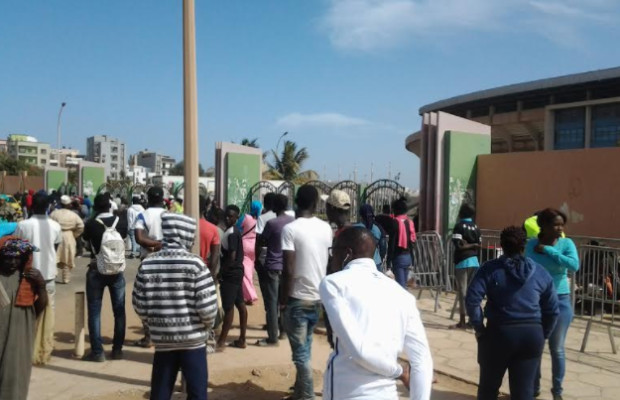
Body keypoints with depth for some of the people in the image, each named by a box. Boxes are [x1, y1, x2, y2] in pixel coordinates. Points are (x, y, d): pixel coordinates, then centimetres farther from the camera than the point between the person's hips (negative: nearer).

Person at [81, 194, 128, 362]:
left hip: (97, 270, -2)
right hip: (117, 270, 3)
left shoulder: (91, 224, -9)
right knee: (119, 311, 10)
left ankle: (97, 352, 3)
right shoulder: (121, 223, -2)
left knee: (94, 311, 4)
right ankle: (117, 349, 14)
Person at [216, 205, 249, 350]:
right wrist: (223, 271, 16)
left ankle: (221, 342, 2)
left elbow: (231, 257, -22)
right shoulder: (234, 231, 12)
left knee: (228, 307, -4)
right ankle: (242, 339, 17)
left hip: (230, 273, -10)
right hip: (236, 271, 10)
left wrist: (220, 272, -16)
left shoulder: (231, 233, -17)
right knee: (240, 304, 10)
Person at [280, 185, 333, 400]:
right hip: (318, 296, 6)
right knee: (304, 347, 21)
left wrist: (283, 299, -6)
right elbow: (330, 264, 9)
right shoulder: (326, 228, 3)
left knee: (301, 351, 2)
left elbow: (289, 270, -17)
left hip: (298, 297, -6)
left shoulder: (290, 229, -14)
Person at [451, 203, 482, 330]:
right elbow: (479, 246, 7)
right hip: (474, 261, 6)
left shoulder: (459, 226, -6)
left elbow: (459, 245, -13)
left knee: (462, 291, -2)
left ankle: (462, 321, -1)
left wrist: (468, 245, 0)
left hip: (462, 261, -5)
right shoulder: (476, 227, 10)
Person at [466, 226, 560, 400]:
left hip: (499, 333, -2)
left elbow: (472, 300, -13)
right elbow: (553, 309, 9)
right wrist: (543, 334, 17)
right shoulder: (540, 272, 7)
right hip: (531, 335, 3)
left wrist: (479, 328, -3)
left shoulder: (491, 269, -3)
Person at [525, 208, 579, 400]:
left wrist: (548, 250, -21)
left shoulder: (566, 243, -7)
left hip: (560, 301, -1)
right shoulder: (531, 244, -5)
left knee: (557, 349, 6)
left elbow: (574, 265, -24)